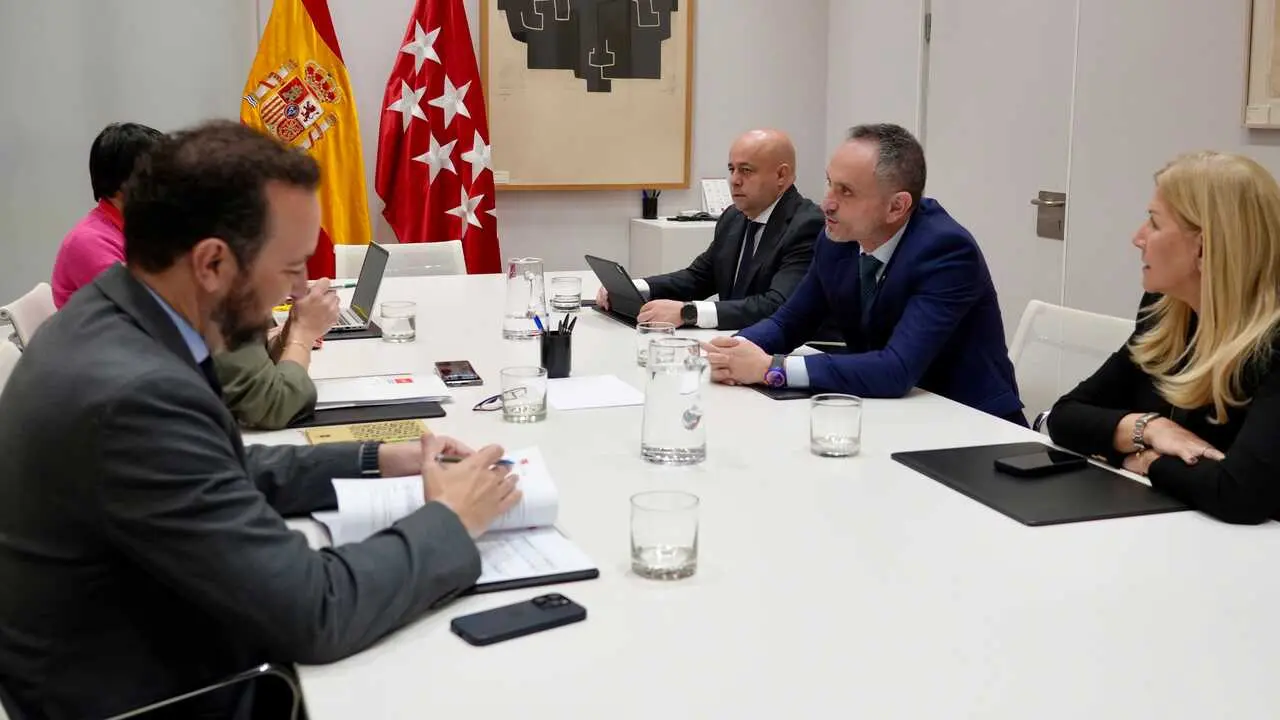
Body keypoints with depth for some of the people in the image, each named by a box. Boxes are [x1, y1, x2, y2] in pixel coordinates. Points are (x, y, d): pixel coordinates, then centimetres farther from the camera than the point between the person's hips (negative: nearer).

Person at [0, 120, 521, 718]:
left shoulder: (113, 315, -4)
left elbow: (224, 476, 10)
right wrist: (449, 521, -14)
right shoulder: (135, 393, -31)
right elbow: (314, 612, -28)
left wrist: (376, 462, 2)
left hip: (157, 654, 7)